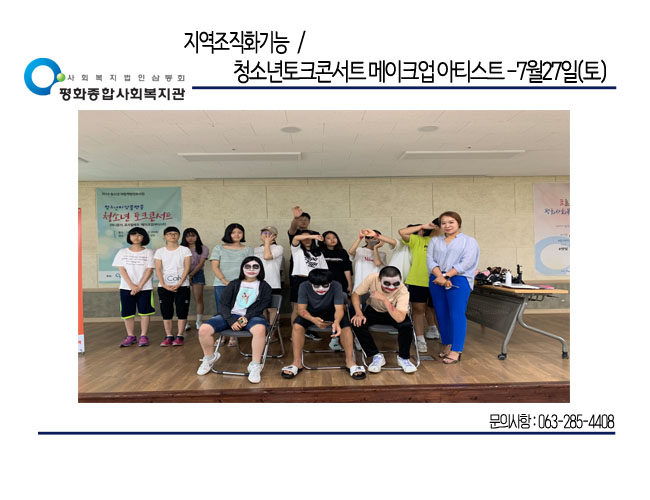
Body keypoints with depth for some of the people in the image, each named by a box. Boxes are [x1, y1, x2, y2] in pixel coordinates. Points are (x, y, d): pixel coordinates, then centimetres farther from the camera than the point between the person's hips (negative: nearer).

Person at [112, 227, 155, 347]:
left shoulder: (148, 252, 3)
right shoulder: (122, 252, 9)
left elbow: (149, 270, -3)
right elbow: (122, 270, 1)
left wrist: (139, 286, -12)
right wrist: (132, 285, -11)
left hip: (145, 288, -2)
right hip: (126, 288, 2)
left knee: (144, 312, -1)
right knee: (127, 313, 3)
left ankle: (143, 336, 8)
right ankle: (130, 336, 16)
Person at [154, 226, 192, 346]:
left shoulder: (185, 250, 2)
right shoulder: (159, 251, 7)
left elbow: (187, 268, -4)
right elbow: (158, 270, 1)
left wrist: (179, 284, -14)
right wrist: (164, 285, -12)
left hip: (182, 286, -2)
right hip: (164, 286, 2)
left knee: (181, 311, -1)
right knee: (166, 312, 3)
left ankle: (180, 336, 8)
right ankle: (168, 336, 13)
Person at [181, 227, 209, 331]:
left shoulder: (203, 249, 4)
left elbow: (201, 263, -3)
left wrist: (191, 275, -12)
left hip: (197, 273, -1)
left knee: (198, 299, -4)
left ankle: (199, 322, 4)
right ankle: (185, 322, 5)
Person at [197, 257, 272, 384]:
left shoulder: (264, 286, 11)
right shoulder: (234, 284, 16)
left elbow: (262, 306, -1)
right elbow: (223, 304, 6)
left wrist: (246, 318, -18)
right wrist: (231, 321, -12)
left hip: (251, 316, -3)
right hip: (231, 315, 3)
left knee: (260, 329, -39)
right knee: (204, 329, -20)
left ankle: (255, 366, -25)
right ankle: (209, 358, 10)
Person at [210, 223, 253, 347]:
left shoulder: (247, 249, 11)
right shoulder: (219, 248, 9)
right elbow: (215, 267, 1)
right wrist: (225, 281, -10)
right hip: (221, 285, 0)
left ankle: (233, 337, 4)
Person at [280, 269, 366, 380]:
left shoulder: (336, 286, -28)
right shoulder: (304, 286, -26)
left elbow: (339, 309, -31)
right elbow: (301, 309, -26)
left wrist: (336, 322, -55)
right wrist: (313, 319, -48)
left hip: (332, 313, 0)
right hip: (311, 313, 1)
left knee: (346, 326, -29)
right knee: (297, 325, -28)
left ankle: (350, 362, -16)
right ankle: (297, 362, -16)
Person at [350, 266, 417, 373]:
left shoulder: (403, 291, -33)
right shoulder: (372, 278, -30)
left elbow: (400, 319, -43)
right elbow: (356, 294, -15)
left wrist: (384, 299, -47)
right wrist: (359, 313, -29)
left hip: (394, 314, -1)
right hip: (374, 310, 2)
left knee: (406, 325, -32)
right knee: (357, 323, -27)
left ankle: (403, 358, -4)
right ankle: (377, 356, -8)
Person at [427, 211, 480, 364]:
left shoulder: (469, 241, 6)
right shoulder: (434, 241, 14)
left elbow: (466, 263, -7)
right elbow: (430, 261, 2)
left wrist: (446, 275, -15)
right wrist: (440, 277, -15)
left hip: (458, 280, -4)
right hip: (436, 281, 4)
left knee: (457, 314, -8)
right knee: (441, 314, 7)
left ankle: (455, 351, -4)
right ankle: (446, 345, 20)